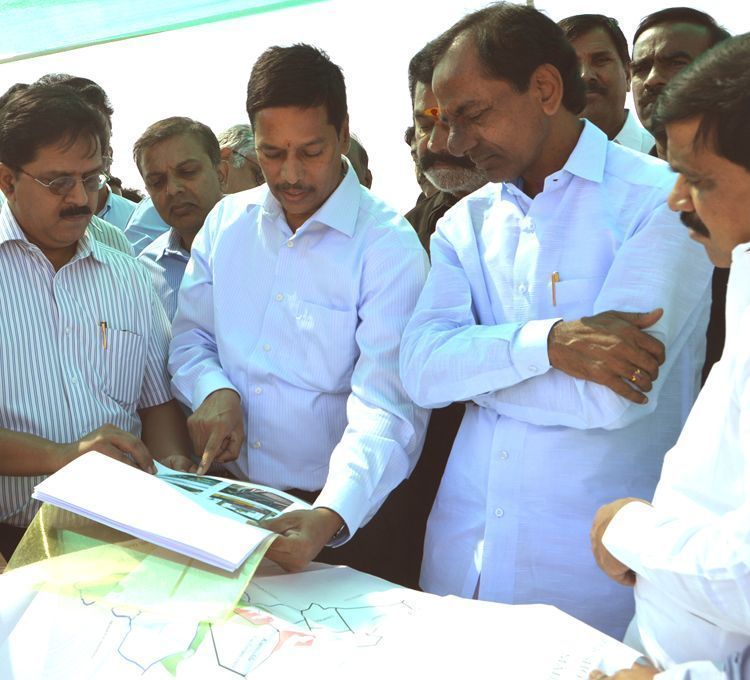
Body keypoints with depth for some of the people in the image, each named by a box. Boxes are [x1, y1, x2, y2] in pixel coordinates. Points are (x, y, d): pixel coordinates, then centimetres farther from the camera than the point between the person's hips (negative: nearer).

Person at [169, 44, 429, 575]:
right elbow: (191, 337, 11)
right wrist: (215, 391, -12)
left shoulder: (389, 245, -14)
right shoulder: (226, 221, 3)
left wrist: (331, 518, -36)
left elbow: (387, 408, -21)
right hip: (227, 498, 4)